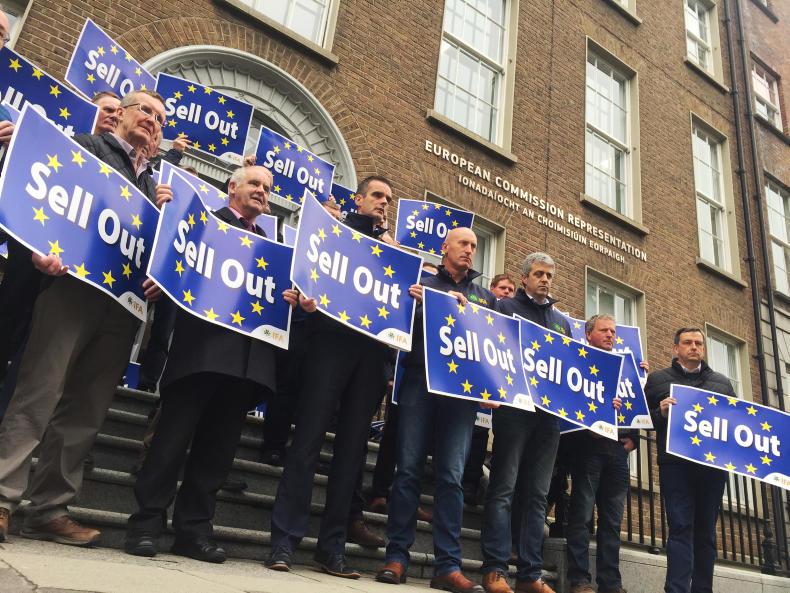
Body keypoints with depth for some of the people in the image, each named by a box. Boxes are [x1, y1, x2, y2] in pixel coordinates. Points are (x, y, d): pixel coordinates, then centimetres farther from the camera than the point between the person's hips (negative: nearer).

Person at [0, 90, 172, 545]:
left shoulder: (154, 184, 28)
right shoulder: (88, 147, 11)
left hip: (126, 300, 5)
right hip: (76, 284, -5)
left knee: (87, 407, 3)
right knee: (40, 393, -9)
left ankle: (50, 510, 9)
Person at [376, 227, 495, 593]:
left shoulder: (486, 297, 23)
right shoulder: (423, 285, 14)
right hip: (420, 382, -2)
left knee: (451, 476, -2)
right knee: (408, 468, -4)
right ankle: (397, 556, 4)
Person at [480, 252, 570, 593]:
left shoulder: (562, 321, 23)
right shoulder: (505, 307, 8)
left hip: (551, 411, 5)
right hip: (514, 406, -5)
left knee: (537, 494, 6)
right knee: (503, 488, -5)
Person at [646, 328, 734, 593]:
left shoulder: (722, 382, 21)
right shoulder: (658, 379, 12)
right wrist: (661, 412, -13)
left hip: (713, 464, 3)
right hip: (676, 463, -3)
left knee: (706, 530, 7)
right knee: (681, 527, -10)